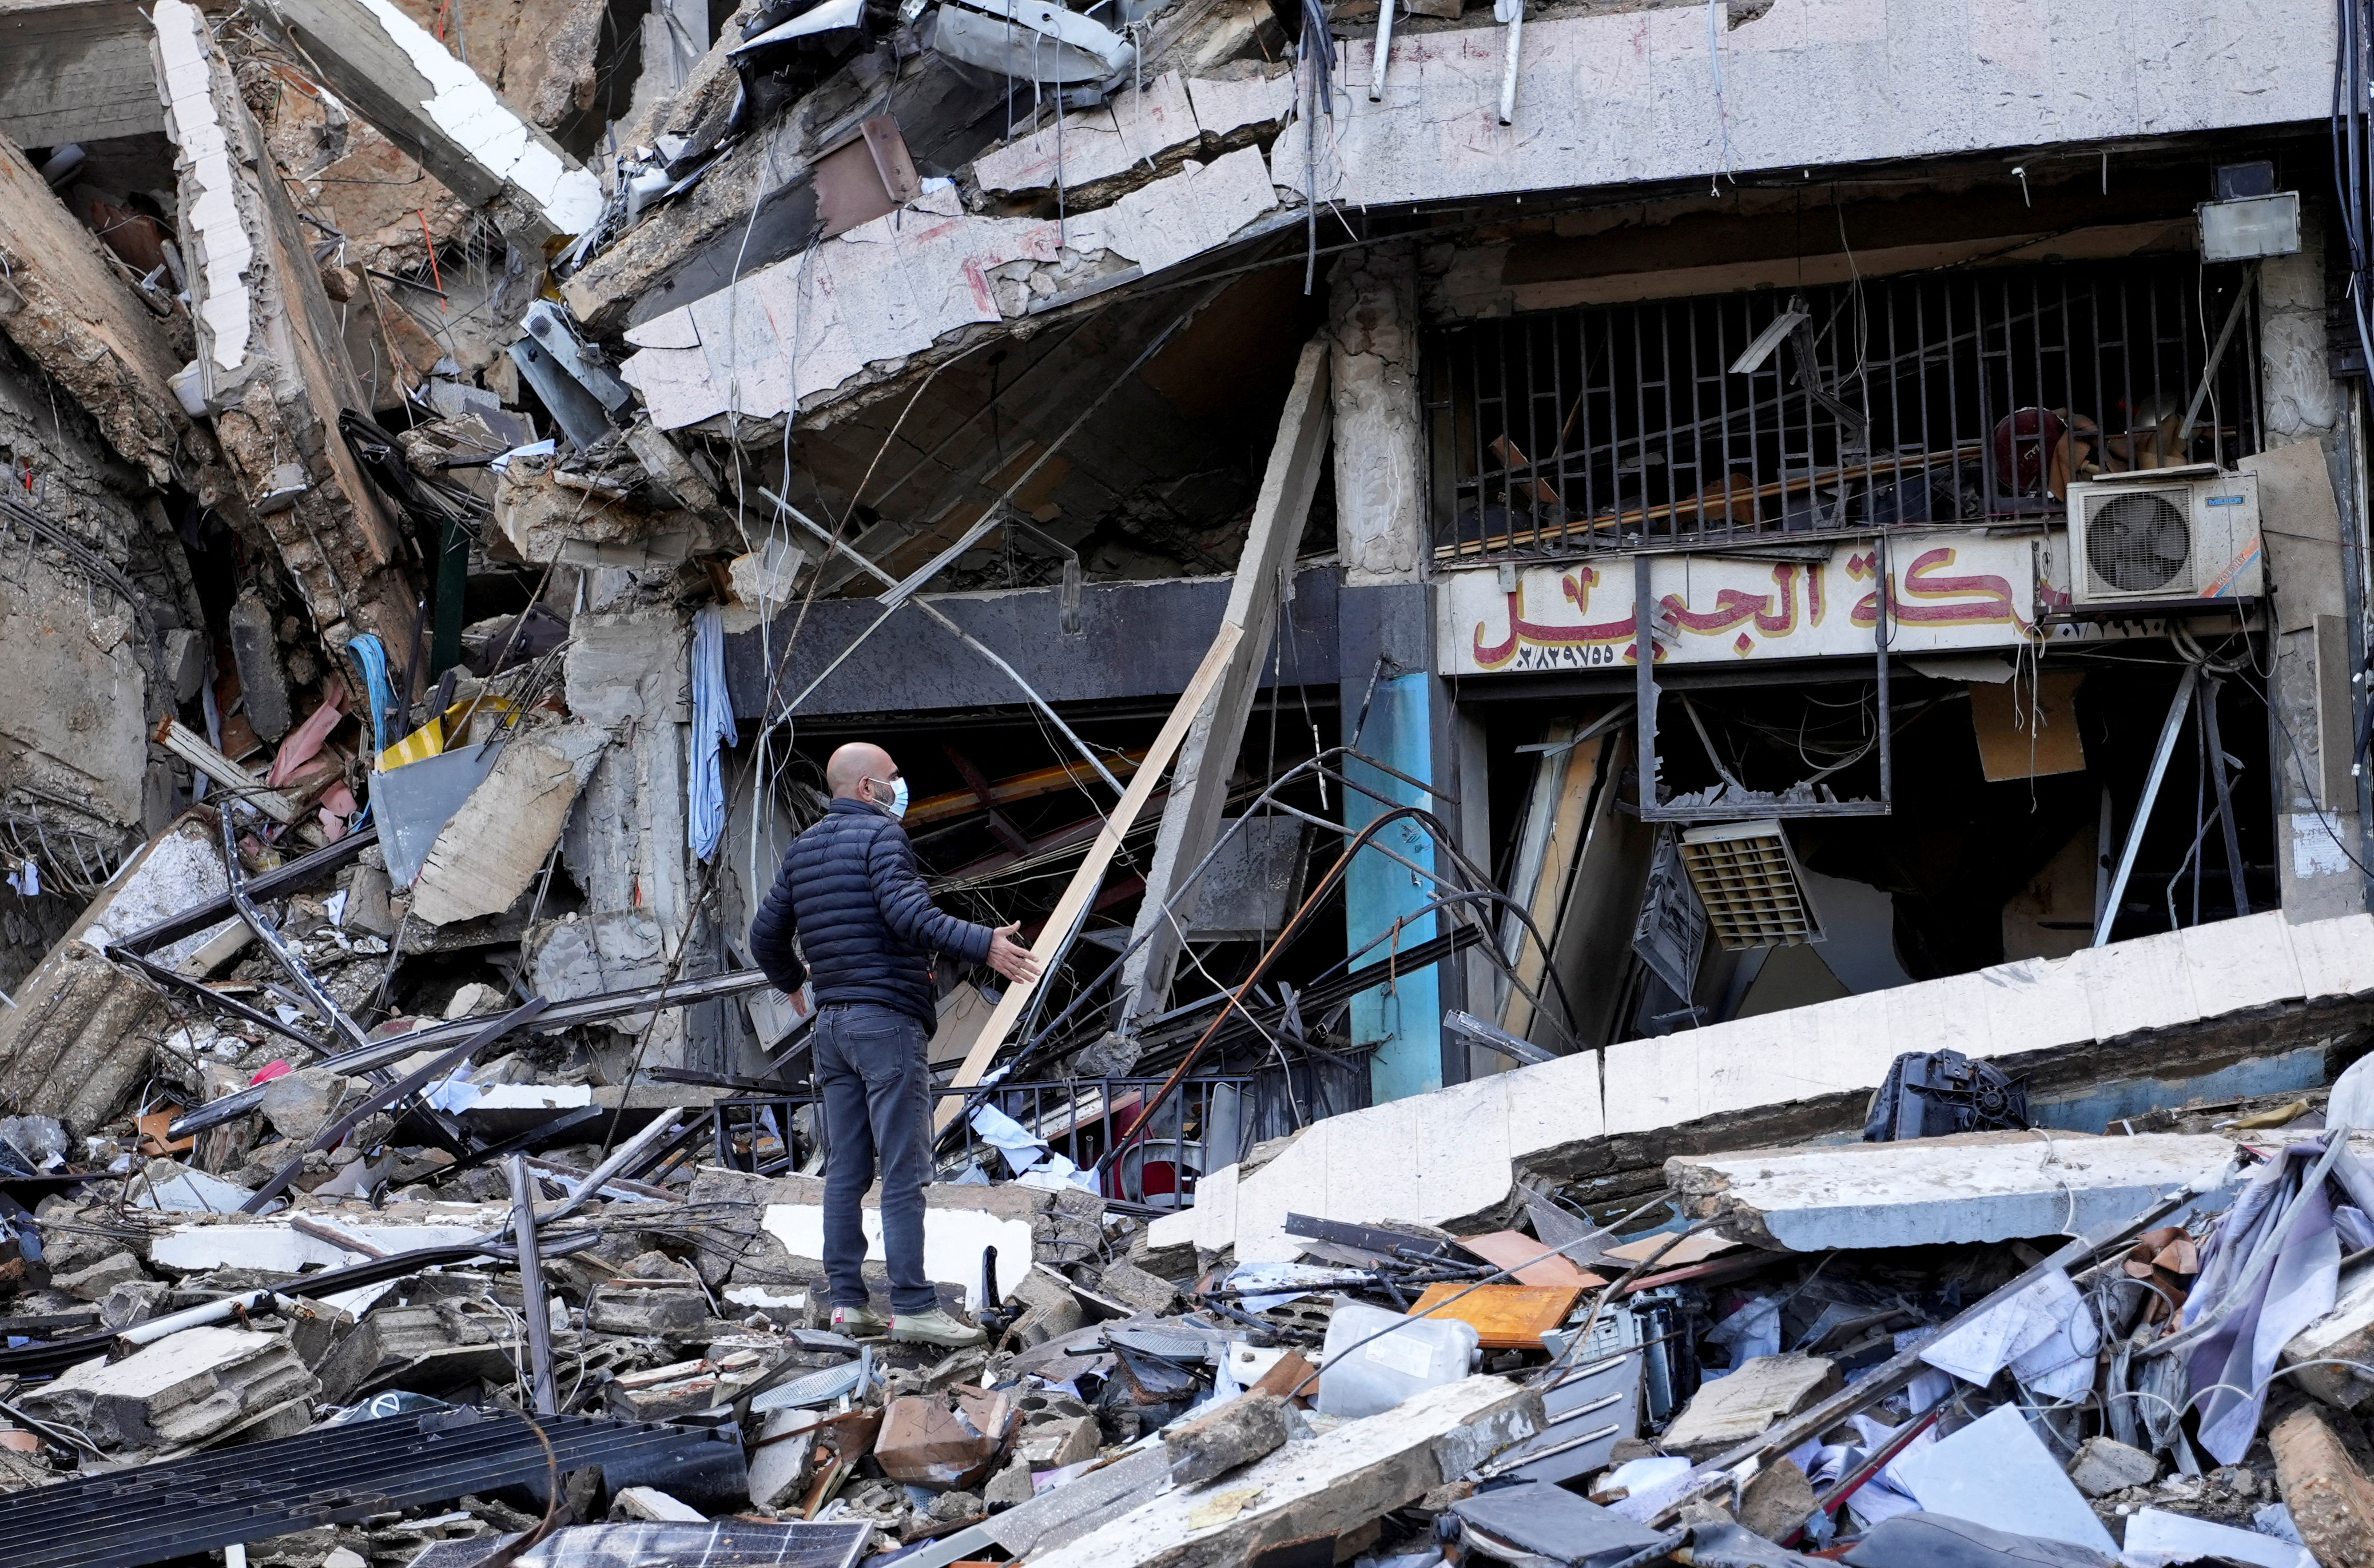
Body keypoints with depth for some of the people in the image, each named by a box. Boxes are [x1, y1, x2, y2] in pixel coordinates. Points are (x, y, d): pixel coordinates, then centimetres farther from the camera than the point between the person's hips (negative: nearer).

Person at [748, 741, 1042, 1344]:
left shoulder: (802, 850, 16)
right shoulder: (880, 835, -8)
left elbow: (767, 936, 19)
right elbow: (908, 913, -24)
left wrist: (791, 979, 39)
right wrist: (983, 944, -30)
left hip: (832, 1023, 8)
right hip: (888, 1022, -8)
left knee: (845, 1170, 10)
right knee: (904, 1172, -8)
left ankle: (847, 1302, 11)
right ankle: (913, 1306, -11)